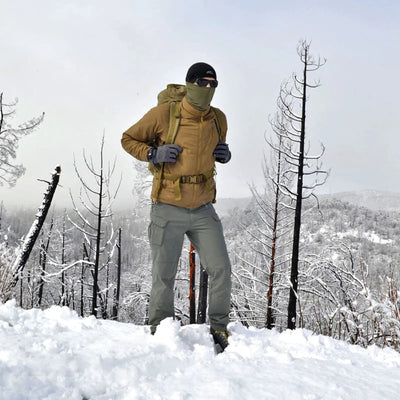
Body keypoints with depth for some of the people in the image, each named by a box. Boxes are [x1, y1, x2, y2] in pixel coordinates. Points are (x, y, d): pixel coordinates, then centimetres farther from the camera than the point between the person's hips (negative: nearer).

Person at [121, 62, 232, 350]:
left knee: (221, 269, 0)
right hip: (169, 210, -4)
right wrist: (153, 154, -14)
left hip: (203, 210, 4)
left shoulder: (218, 119, 5)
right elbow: (128, 139, 3)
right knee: (164, 276, 3)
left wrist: (224, 155, 1)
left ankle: (220, 328, 17)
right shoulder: (164, 114, -9)